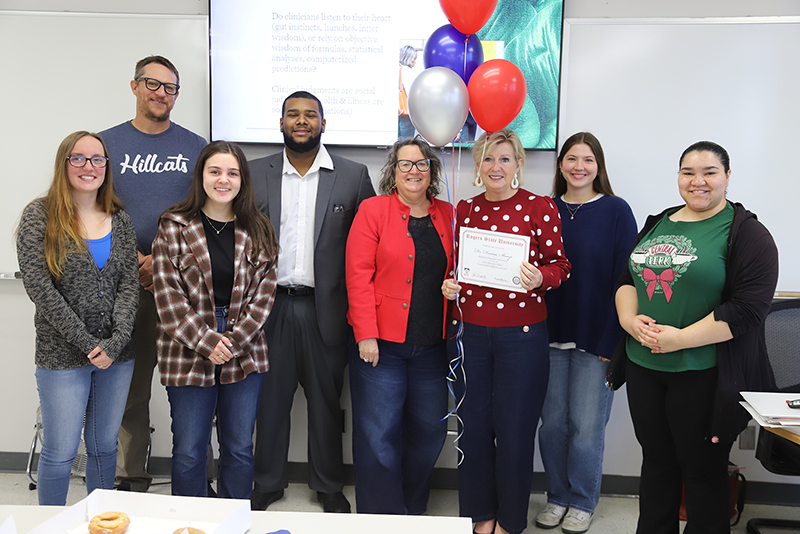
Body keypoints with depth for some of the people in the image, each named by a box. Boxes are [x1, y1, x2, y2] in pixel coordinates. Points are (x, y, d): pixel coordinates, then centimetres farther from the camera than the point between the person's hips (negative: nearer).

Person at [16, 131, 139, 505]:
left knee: (104, 446, 15)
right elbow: (38, 286, -11)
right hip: (62, 355, -3)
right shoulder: (39, 216, -4)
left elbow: (130, 283, 2)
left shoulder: (119, 220, 7)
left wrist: (116, 341, -12)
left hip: (117, 355, 4)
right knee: (60, 452, 5)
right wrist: (87, 342, -15)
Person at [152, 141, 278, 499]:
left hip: (245, 355, 2)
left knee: (239, 449, 12)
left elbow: (264, 292, 1)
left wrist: (234, 342, -10)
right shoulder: (173, 227, -2)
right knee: (188, 453, 9)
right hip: (188, 355, -2)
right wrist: (207, 341, -14)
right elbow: (167, 295, -7)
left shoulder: (258, 231, 4)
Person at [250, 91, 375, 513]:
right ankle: (268, 483, 31)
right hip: (271, 305, 1)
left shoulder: (353, 176, 2)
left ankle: (329, 486, 29)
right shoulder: (255, 173, 5)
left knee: (326, 400, 11)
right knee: (270, 398, 12)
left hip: (326, 308, -1)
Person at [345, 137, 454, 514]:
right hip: (380, 342, -4)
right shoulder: (373, 209, -2)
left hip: (431, 345, 4)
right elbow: (358, 275, -8)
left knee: (430, 429, 10)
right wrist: (366, 335, -13)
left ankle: (413, 509, 33)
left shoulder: (447, 216, 9)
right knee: (379, 433, 1)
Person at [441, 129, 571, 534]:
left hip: (521, 334, -3)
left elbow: (560, 264, 1)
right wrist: (447, 285, -2)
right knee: (473, 426, 10)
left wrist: (539, 278, -19)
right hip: (469, 331, 3)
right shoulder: (465, 209, 8)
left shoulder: (541, 207, -2)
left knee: (514, 430, 5)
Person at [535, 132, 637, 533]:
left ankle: (583, 501, 25)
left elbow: (625, 279, -6)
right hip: (550, 335, 3)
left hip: (597, 339, -3)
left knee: (586, 427, 4)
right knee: (552, 422, 10)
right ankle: (557, 496, 30)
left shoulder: (616, 211, -3)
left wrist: (612, 339, -11)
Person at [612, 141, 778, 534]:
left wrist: (681, 338, -21)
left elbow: (750, 305, -17)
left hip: (704, 374, -5)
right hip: (643, 367, 6)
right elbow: (627, 278, 13)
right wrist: (629, 318, -7)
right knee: (656, 459, 18)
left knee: (704, 468, 9)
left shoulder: (746, 233, -8)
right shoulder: (657, 224, 12)